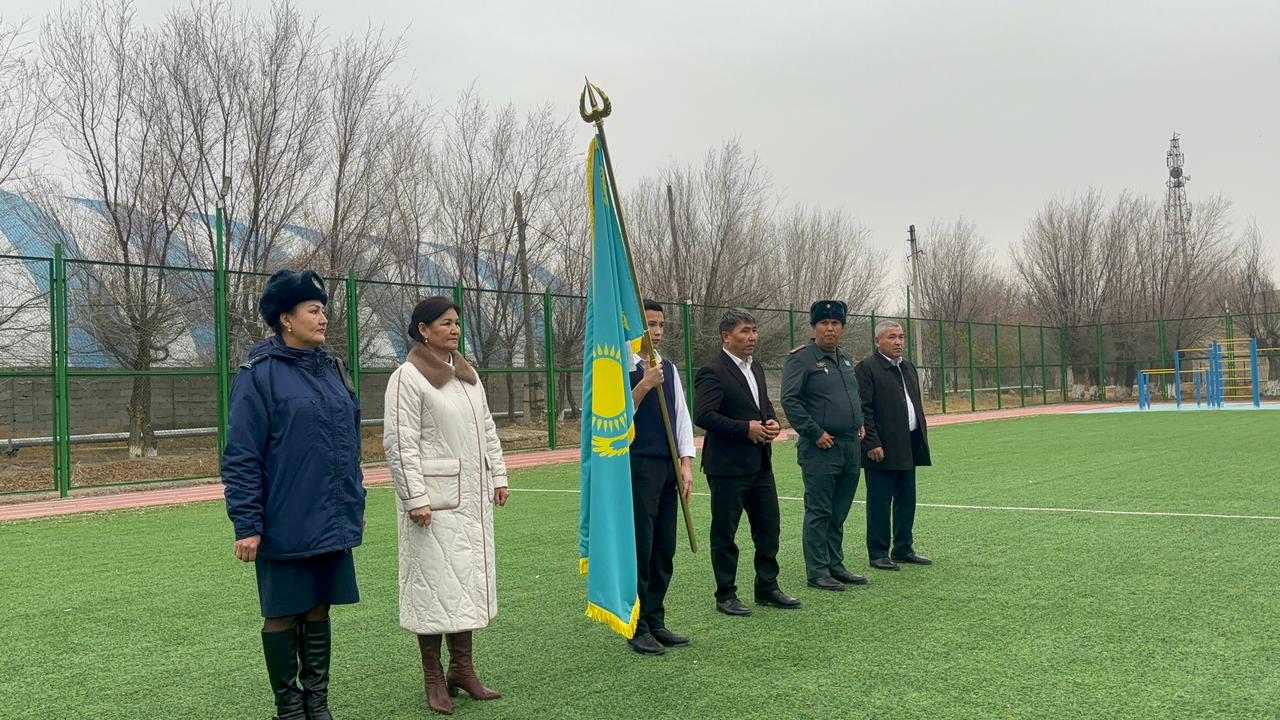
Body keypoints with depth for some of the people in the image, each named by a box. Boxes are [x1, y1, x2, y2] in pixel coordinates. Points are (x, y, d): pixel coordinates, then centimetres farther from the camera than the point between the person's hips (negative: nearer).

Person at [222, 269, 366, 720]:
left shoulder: (333, 370, 9)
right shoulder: (259, 374, -10)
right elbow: (240, 457, -12)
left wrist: (356, 502, 17)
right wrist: (246, 525, -14)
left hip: (332, 522, 6)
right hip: (286, 524, -6)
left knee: (319, 608, 14)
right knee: (283, 614, 8)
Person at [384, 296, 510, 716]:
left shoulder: (468, 374, 14)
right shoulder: (408, 378, -9)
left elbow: (487, 430, 19)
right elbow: (400, 443, -13)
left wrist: (498, 477, 14)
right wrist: (416, 499, -17)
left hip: (472, 497, 7)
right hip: (434, 499, -7)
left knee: (469, 582, 11)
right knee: (435, 584, -2)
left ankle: (462, 669, 22)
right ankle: (434, 680, 10)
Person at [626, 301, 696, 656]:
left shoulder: (668, 368, 13)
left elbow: (681, 415, 12)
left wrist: (686, 463, 4)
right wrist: (644, 386, -22)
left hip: (668, 468, 7)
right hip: (636, 467, -7)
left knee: (665, 550, 11)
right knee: (639, 550, -2)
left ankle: (656, 622, 22)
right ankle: (637, 628, 10)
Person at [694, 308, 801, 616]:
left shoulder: (755, 368, 13)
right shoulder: (712, 372, -14)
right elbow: (703, 415, -23)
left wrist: (773, 422, 2)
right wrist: (746, 428, -21)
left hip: (760, 462, 8)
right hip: (728, 465, -8)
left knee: (769, 527, 13)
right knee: (724, 533, 3)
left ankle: (767, 587, 26)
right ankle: (725, 596, 13)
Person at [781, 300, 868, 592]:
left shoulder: (846, 359, 16)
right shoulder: (801, 359, -9)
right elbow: (789, 400, -16)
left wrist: (860, 424, 14)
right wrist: (815, 433, -16)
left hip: (850, 447, 7)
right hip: (820, 449, -7)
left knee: (839, 513, 13)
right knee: (819, 513, -2)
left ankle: (835, 566, 23)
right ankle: (817, 572, 5)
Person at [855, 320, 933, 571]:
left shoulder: (908, 367, 17)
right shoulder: (866, 368, -9)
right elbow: (863, 409, -14)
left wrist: (922, 436, 16)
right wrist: (872, 444, -18)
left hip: (909, 447, 8)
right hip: (883, 449, -8)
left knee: (907, 501, 13)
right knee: (880, 503, -1)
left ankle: (903, 549, 23)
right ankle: (878, 554, 5)